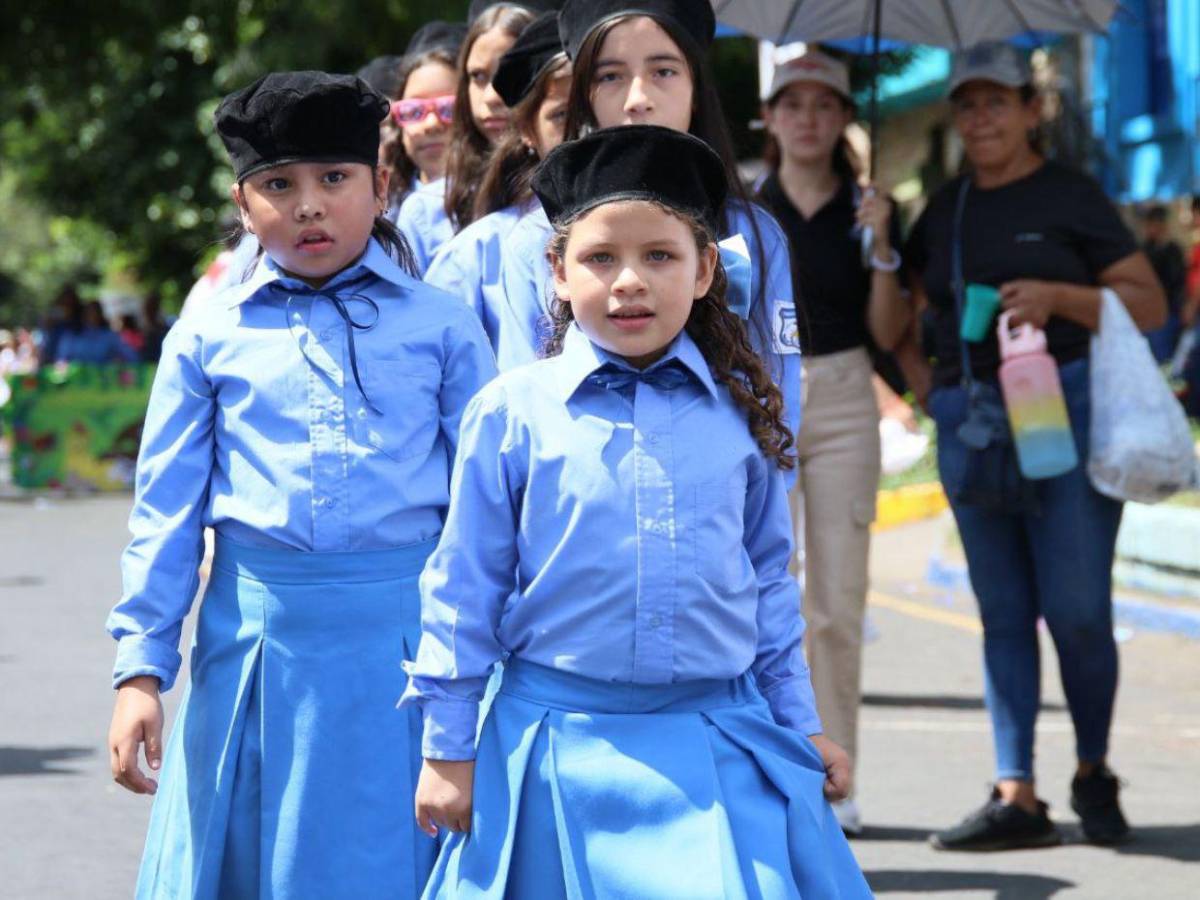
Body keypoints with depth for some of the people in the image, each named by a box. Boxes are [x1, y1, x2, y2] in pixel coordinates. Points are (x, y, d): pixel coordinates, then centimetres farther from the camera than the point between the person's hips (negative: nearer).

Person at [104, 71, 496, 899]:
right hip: (257, 637, 1)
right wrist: (141, 667, 3)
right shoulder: (208, 339, 7)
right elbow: (166, 512, 8)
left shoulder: (442, 327, 5)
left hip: (404, 630, -1)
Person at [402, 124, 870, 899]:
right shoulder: (511, 413, -3)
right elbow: (463, 588, 2)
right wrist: (448, 749, 2)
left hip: (720, 746, 2)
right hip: (560, 750, -2)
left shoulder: (739, 414, 5)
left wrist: (801, 722, 15)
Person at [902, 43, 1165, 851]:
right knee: (1004, 614, 2)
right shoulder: (945, 211, 16)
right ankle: (1016, 797, 1)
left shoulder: (1070, 197, 1)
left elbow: (1150, 305, -4)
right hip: (970, 422, 5)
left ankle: (1094, 773, 14)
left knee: (1076, 609, -6)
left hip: (1066, 412, -5)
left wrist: (1054, 296, -16)